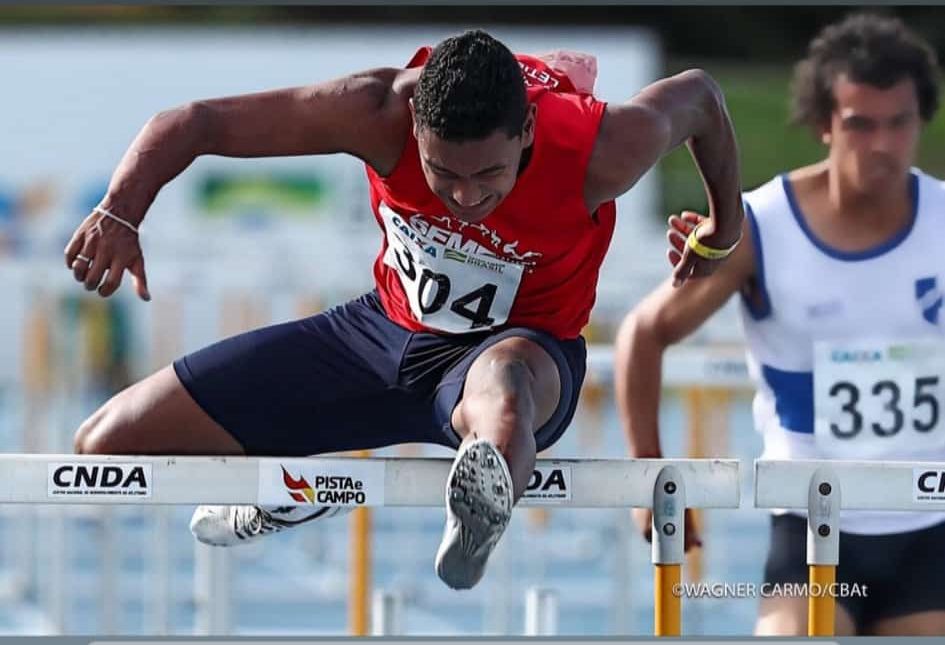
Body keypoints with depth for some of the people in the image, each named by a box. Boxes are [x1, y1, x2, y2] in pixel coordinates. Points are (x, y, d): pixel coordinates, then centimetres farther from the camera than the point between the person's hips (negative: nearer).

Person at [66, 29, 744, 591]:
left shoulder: (604, 151, -29)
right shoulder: (379, 112, -27)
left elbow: (699, 95, -5)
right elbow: (195, 121, -23)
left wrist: (724, 236, 11)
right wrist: (121, 210, -42)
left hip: (525, 347, -4)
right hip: (388, 329, 4)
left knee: (501, 381, -47)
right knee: (104, 450, -1)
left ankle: (480, 523, -78)